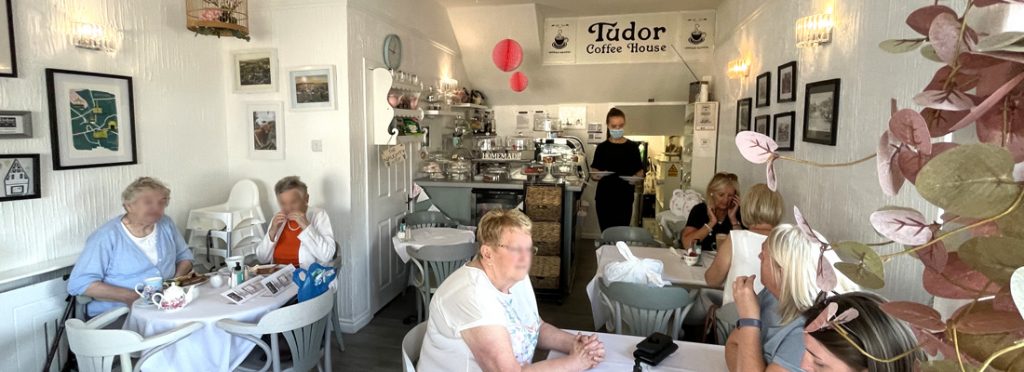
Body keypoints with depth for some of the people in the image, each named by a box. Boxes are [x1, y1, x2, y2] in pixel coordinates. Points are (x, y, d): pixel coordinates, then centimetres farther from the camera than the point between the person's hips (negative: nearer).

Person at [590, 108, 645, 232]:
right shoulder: (602, 147, 4)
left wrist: (636, 178, -14)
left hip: (625, 198, 0)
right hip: (604, 198, 0)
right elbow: (594, 173, 5)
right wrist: (596, 176, -18)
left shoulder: (632, 147, 4)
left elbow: (640, 172, 7)